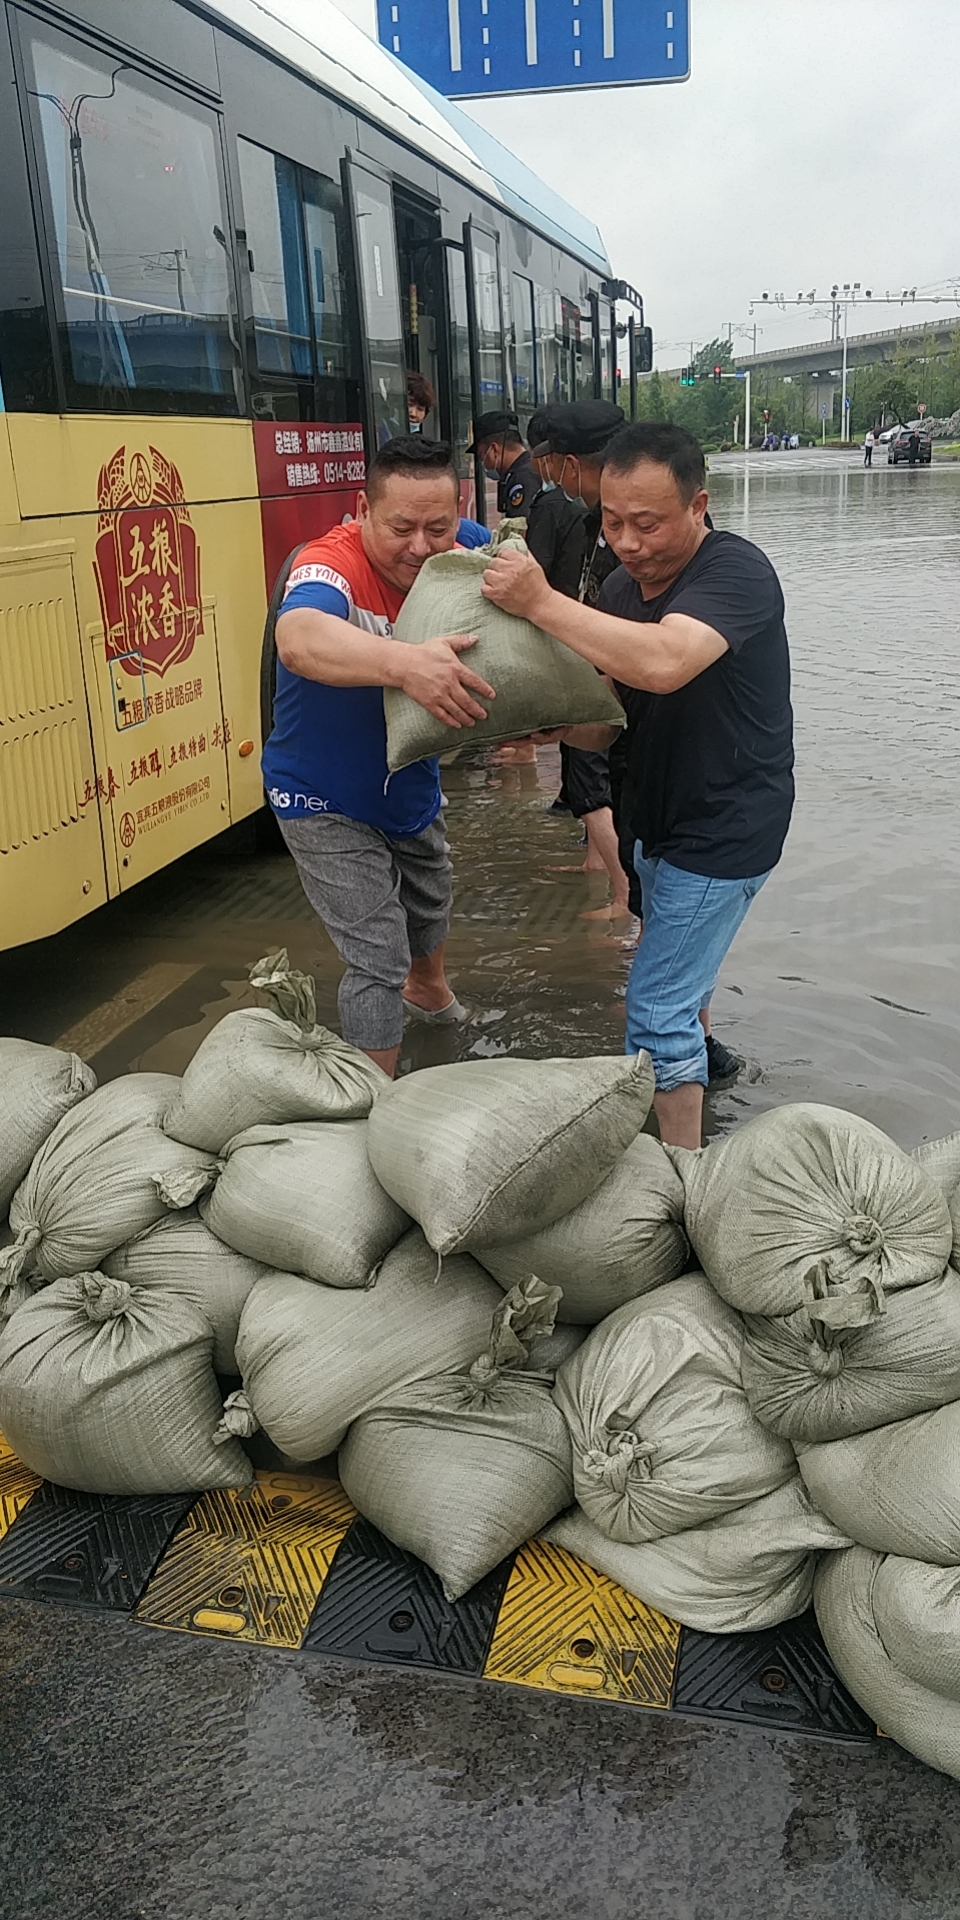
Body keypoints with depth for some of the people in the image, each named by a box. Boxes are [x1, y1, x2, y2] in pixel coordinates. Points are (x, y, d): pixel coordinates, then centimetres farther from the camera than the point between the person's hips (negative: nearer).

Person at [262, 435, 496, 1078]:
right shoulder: (332, 563, -32)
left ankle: (428, 990, 62)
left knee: (431, 904, 30)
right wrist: (405, 663, -70)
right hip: (328, 802, -7)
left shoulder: (459, 565, -13)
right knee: (379, 960, -8)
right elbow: (299, 640, -53)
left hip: (411, 785, 7)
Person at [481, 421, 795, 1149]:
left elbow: (663, 663, -44)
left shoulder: (736, 572, -24)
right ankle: (701, 1058, 57)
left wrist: (541, 602, -39)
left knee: (658, 1011, -9)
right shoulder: (623, 588, 1)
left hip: (724, 834, -9)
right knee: (681, 965, 30)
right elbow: (601, 720, 1)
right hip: (663, 819, 9)